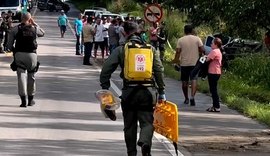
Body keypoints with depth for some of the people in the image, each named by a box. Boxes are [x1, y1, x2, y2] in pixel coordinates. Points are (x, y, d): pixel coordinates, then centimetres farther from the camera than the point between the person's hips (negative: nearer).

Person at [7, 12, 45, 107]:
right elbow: (42, 33, 25)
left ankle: (23, 100, -11)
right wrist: (34, 24, 21)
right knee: (31, 77, 14)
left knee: (21, 76, 0)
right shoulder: (34, 29, 1)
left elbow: (9, 45, -4)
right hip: (32, 54, 1)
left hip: (19, 54, -1)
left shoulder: (15, 30, -2)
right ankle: (30, 99, 23)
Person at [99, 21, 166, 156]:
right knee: (147, 122, 2)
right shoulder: (150, 49, 5)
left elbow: (106, 70, -4)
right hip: (145, 92, 0)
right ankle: (145, 141, -27)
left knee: (129, 125, 13)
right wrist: (161, 91, 5)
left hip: (128, 93, 0)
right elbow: (159, 70, 1)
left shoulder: (120, 50, 1)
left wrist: (105, 88, 3)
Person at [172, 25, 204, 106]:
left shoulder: (180, 40, -1)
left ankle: (186, 98, 22)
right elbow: (202, 50, -6)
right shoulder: (197, 39, -1)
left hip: (184, 63, 1)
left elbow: (178, 51, -7)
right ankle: (192, 97, -25)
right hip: (195, 63, -1)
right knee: (194, 80, -6)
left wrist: (176, 60, 3)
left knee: (185, 81, 13)